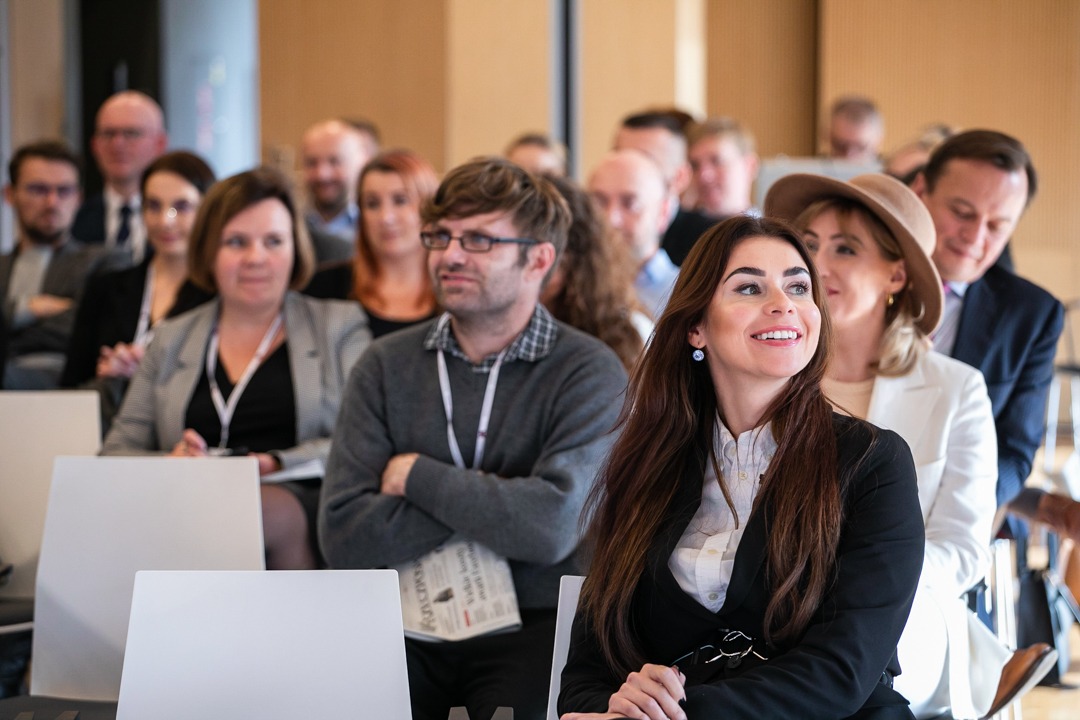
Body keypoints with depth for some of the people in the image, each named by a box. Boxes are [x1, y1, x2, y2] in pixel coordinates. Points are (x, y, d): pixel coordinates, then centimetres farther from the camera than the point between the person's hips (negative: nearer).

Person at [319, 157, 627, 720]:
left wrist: (416, 477, -6)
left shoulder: (589, 372, -2)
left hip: (532, 629, -2)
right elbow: (342, 536, -3)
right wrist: (487, 499, -10)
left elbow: (552, 525, -18)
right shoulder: (386, 366, 8)